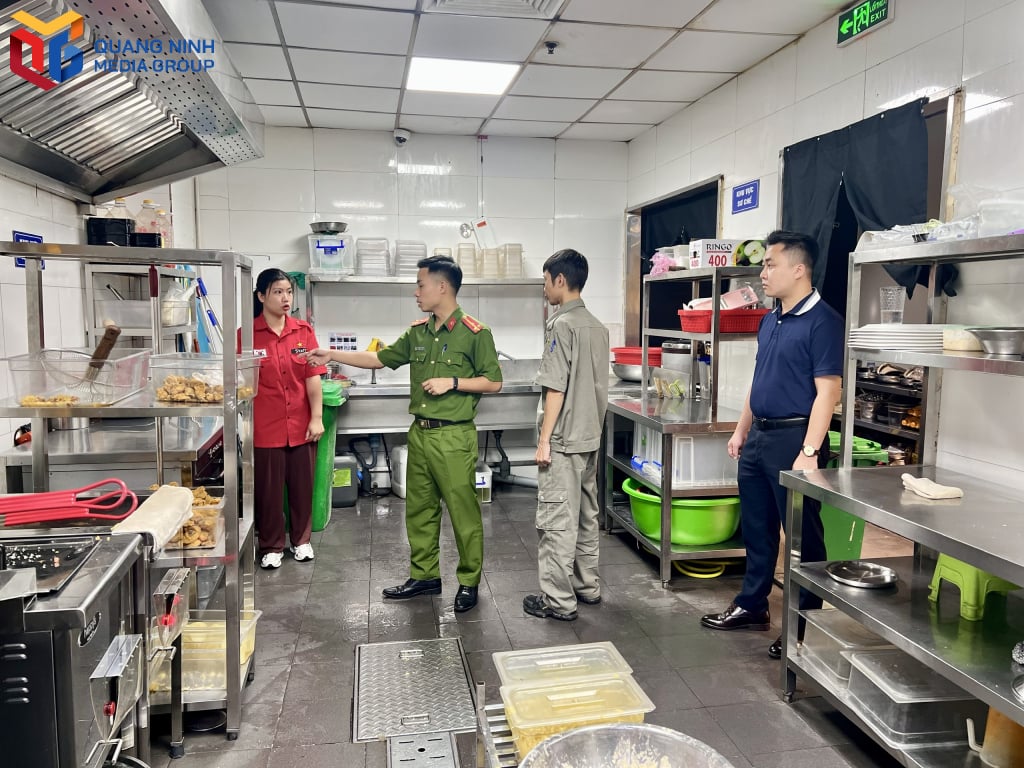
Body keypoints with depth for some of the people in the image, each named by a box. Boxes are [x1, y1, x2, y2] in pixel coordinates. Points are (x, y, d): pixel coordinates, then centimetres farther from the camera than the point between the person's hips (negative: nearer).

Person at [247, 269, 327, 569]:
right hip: (266, 427, -2)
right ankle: (271, 546, 26)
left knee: (302, 485, 13)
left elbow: (313, 378, 0)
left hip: (301, 425, 2)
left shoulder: (303, 331, 1)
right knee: (268, 489, 9)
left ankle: (301, 540, 31)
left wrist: (317, 418, -4)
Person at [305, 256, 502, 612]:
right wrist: (332, 355, 13)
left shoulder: (475, 333, -9)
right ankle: (425, 575, 29)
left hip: (454, 437, -7)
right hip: (419, 433, 7)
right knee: (419, 510, 14)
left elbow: (493, 382, -7)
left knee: (463, 512, 2)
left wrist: (452, 382, -16)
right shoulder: (418, 332, 10)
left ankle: (469, 582, 17)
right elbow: (379, 359, 17)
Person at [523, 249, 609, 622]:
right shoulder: (597, 326, 10)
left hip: (563, 440, -9)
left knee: (557, 520, -2)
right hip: (590, 437, 9)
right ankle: (587, 586, 27)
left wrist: (544, 439, -13)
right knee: (586, 514, 16)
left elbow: (556, 388, -18)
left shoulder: (561, 324, -14)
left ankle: (558, 601, 4)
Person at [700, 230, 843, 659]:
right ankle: (752, 607, 29)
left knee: (802, 535, 4)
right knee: (756, 528, 16)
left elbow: (827, 390, -18)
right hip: (758, 437, 9)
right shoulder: (769, 321, 13)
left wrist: (809, 452, -23)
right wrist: (741, 431, 18)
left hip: (793, 438, -8)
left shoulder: (821, 321, -13)